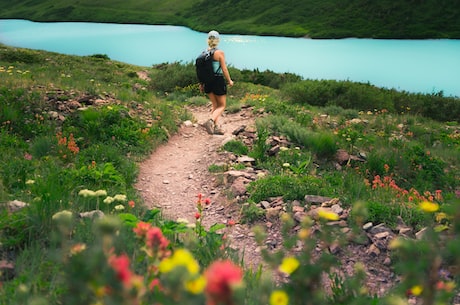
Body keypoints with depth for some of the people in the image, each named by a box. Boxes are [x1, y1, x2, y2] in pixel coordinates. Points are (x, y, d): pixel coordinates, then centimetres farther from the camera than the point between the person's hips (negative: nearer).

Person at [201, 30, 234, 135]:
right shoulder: (220, 53, -13)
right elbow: (224, 69, -10)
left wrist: (202, 83, 16)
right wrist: (229, 81, 5)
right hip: (218, 81, -5)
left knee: (215, 105, 18)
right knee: (222, 106, 8)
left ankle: (216, 127, 12)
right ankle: (210, 121, -14)